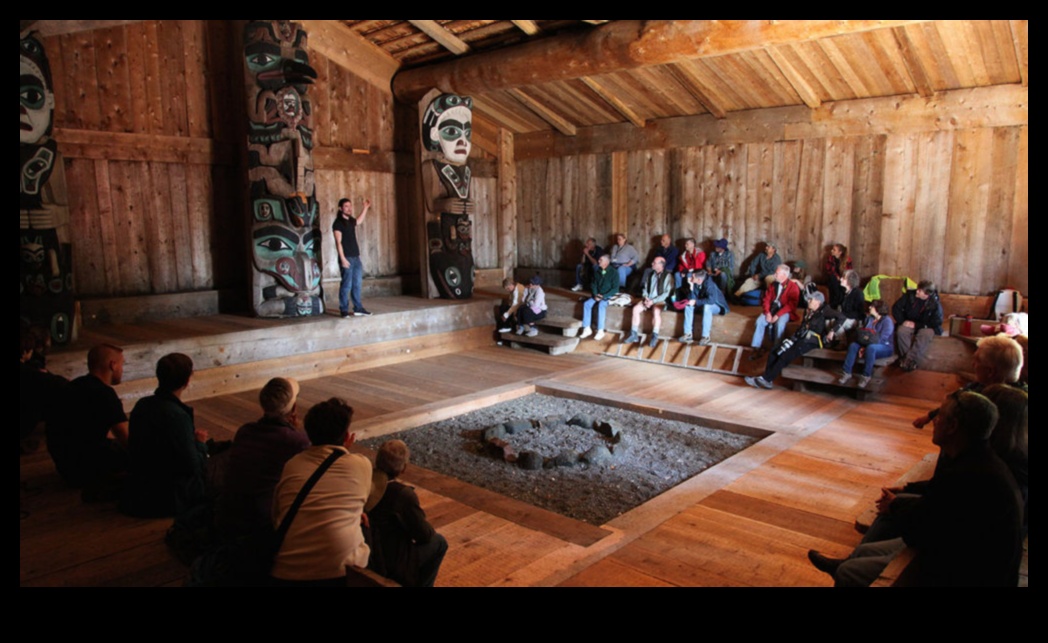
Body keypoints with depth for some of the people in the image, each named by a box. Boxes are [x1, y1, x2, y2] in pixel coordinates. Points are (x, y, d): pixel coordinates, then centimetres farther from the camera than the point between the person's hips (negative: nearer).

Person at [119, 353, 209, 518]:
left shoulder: (142, 405, 0)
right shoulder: (177, 415, -24)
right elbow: (194, 466, -21)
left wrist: (192, 438, 9)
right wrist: (201, 443, 1)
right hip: (167, 501, -8)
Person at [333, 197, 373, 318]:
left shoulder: (351, 220, 14)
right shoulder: (338, 223, -8)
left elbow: (359, 221, 40)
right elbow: (338, 242, -14)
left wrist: (366, 208, 38)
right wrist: (342, 258, -19)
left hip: (356, 257, 8)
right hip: (346, 258, -8)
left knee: (357, 284, 9)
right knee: (347, 284, -7)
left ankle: (358, 308, 15)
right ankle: (344, 310, -1)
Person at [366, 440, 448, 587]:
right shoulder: (403, 494, -26)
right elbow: (424, 534, -14)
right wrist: (431, 530, 9)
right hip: (388, 565, -7)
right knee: (439, 542, 14)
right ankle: (420, 585, 27)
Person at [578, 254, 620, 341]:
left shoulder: (614, 273, -9)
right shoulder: (597, 271, 7)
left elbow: (615, 288, -11)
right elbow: (594, 284, 9)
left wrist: (603, 296, -19)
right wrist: (595, 294, -10)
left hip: (608, 295, -5)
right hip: (597, 295, 5)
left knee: (601, 305, -35)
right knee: (586, 303, -21)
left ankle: (600, 331, -32)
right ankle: (587, 329, -18)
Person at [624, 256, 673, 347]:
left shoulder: (667, 276, -6)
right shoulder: (650, 274, 13)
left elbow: (667, 293, -11)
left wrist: (653, 301, -18)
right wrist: (645, 297, -5)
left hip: (660, 300, -5)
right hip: (648, 299, 5)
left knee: (656, 311, -36)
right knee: (635, 308, -20)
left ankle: (655, 336, -29)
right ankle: (634, 335, -15)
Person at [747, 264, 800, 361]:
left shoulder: (793, 287, -10)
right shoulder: (773, 284, 7)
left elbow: (791, 305, -16)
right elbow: (766, 299, 5)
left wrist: (777, 315, -24)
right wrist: (767, 312, -13)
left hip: (785, 312, -5)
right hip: (772, 309, 5)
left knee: (779, 323, -36)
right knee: (759, 321, -21)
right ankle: (758, 349, -19)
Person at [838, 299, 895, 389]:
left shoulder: (887, 321, -11)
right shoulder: (869, 318, 11)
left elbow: (881, 339, -20)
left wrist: (865, 348, -24)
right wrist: (862, 347, -15)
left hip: (885, 347, -6)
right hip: (868, 344, 6)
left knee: (870, 348, -39)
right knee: (853, 345, -21)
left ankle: (866, 377, -33)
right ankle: (847, 373, -26)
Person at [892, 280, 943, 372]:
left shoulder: (935, 304, -14)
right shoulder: (910, 295, -9)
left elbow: (936, 323, -14)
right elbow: (896, 308, -2)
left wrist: (916, 325, -22)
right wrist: (902, 321, -16)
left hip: (926, 327, -2)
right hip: (908, 323, 2)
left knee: (925, 334, -37)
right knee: (901, 331, -32)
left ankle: (909, 360, -40)